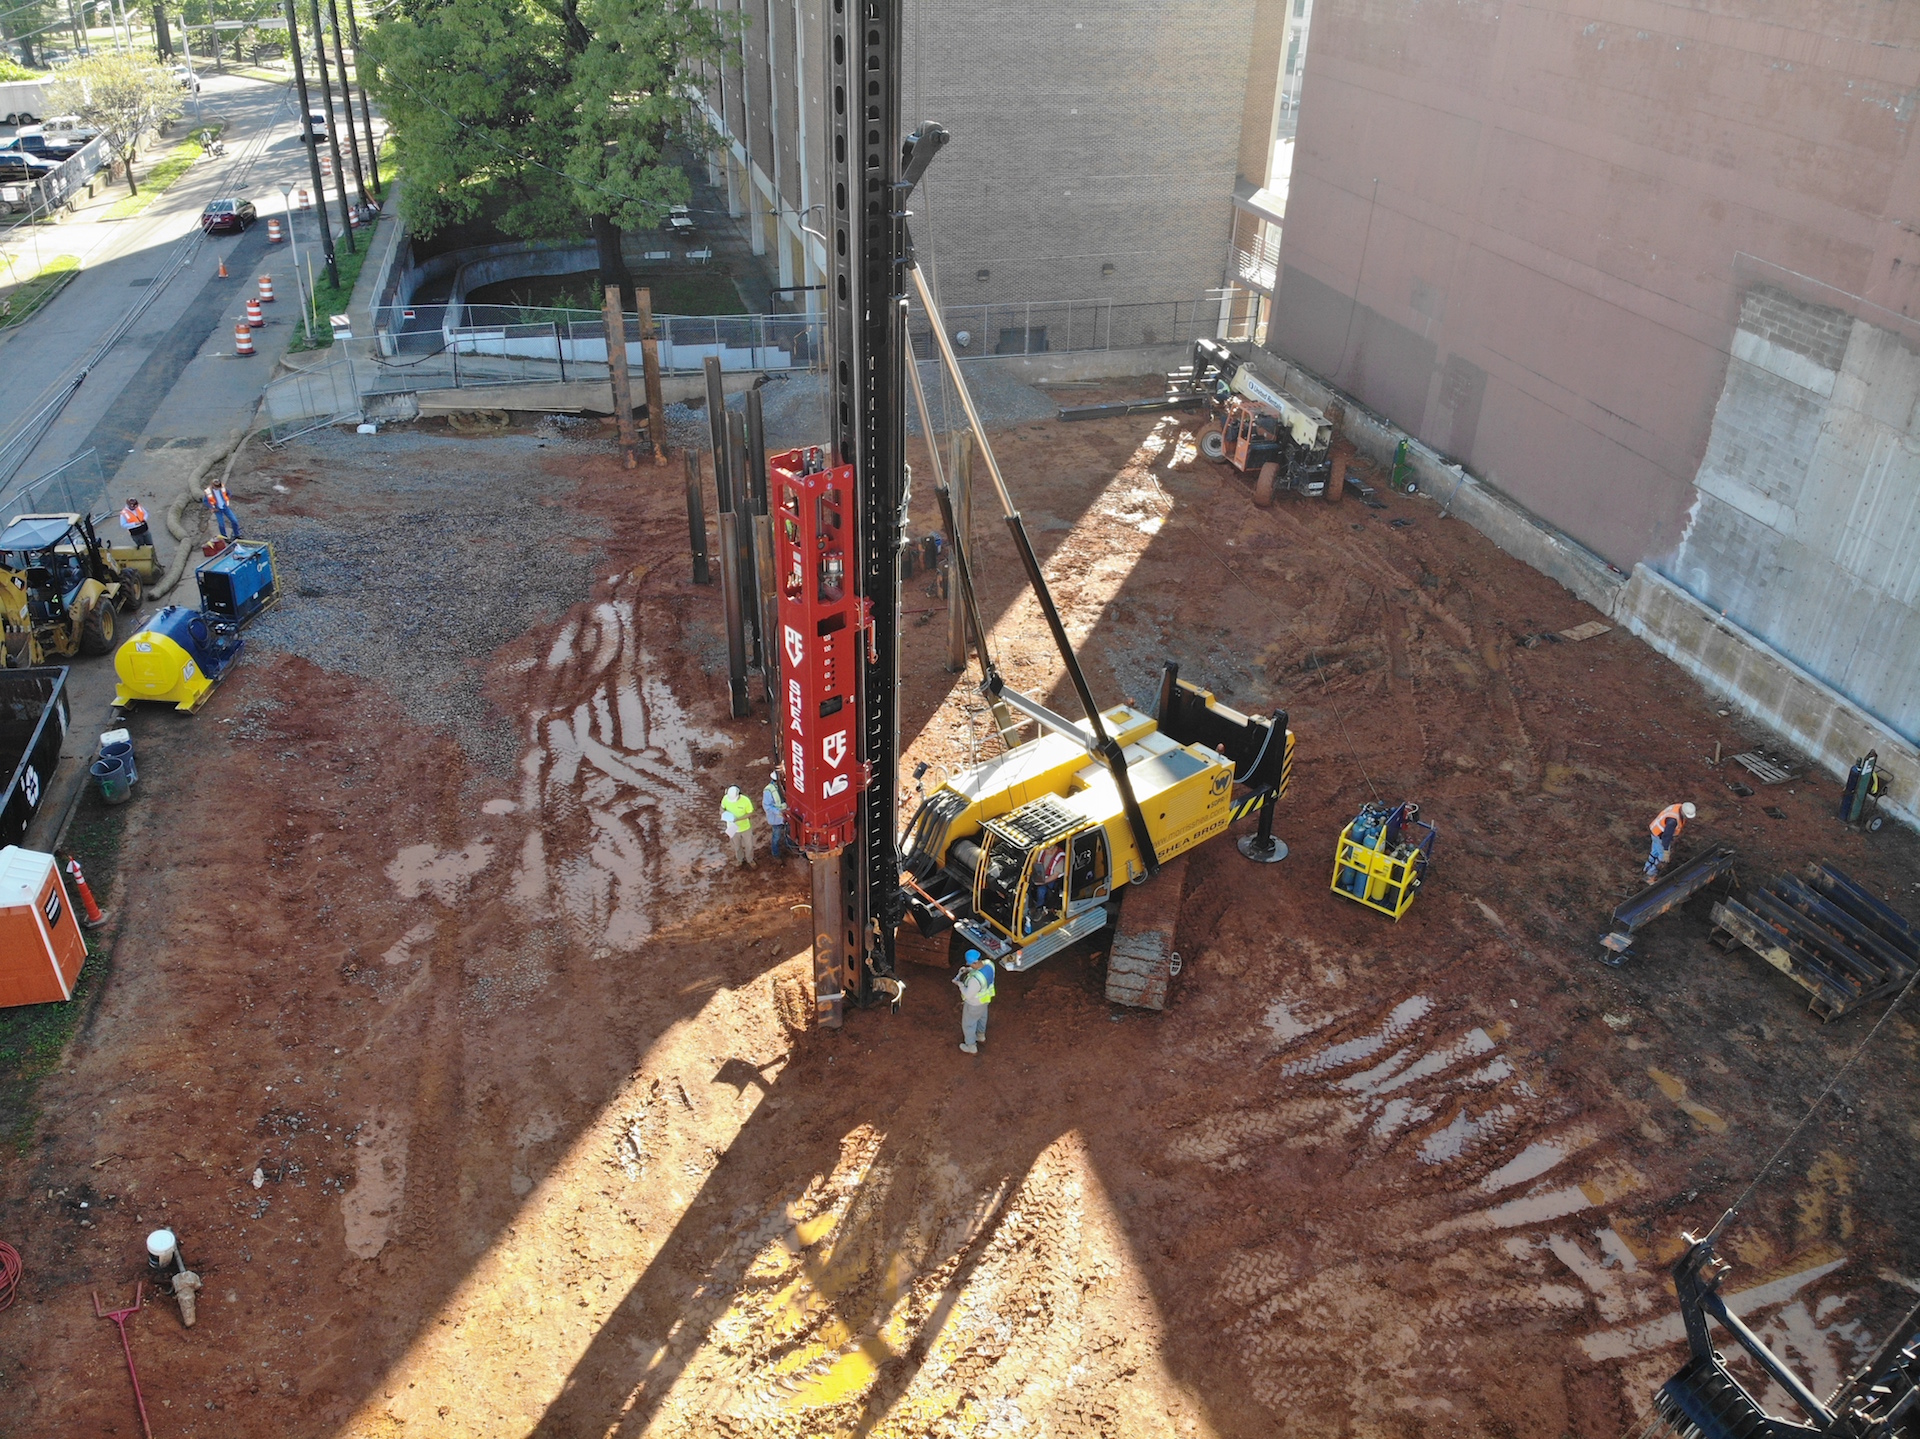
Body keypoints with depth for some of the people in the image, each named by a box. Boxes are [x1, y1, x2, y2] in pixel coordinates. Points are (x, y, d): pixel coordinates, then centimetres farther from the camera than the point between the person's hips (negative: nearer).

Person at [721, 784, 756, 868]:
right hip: (733, 828, 1)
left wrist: (737, 818, -29)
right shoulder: (726, 798, -22)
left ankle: (750, 860, 46)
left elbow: (750, 814, -18)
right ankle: (740, 859, 51)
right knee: (737, 846, 24)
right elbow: (722, 808, -2)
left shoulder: (745, 800, -29)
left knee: (748, 845, 20)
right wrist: (723, 813, -25)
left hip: (745, 828, -1)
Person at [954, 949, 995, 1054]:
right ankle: (981, 1036, 61)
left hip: (974, 1003, -7)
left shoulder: (976, 979, -46)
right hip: (985, 998, 7)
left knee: (968, 1024, 21)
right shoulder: (989, 963, -24)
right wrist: (969, 970, -10)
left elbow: (968, 994, -30)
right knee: (981, 1017, 34)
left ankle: (971, 1047, 43)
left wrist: (960, 984, -15)